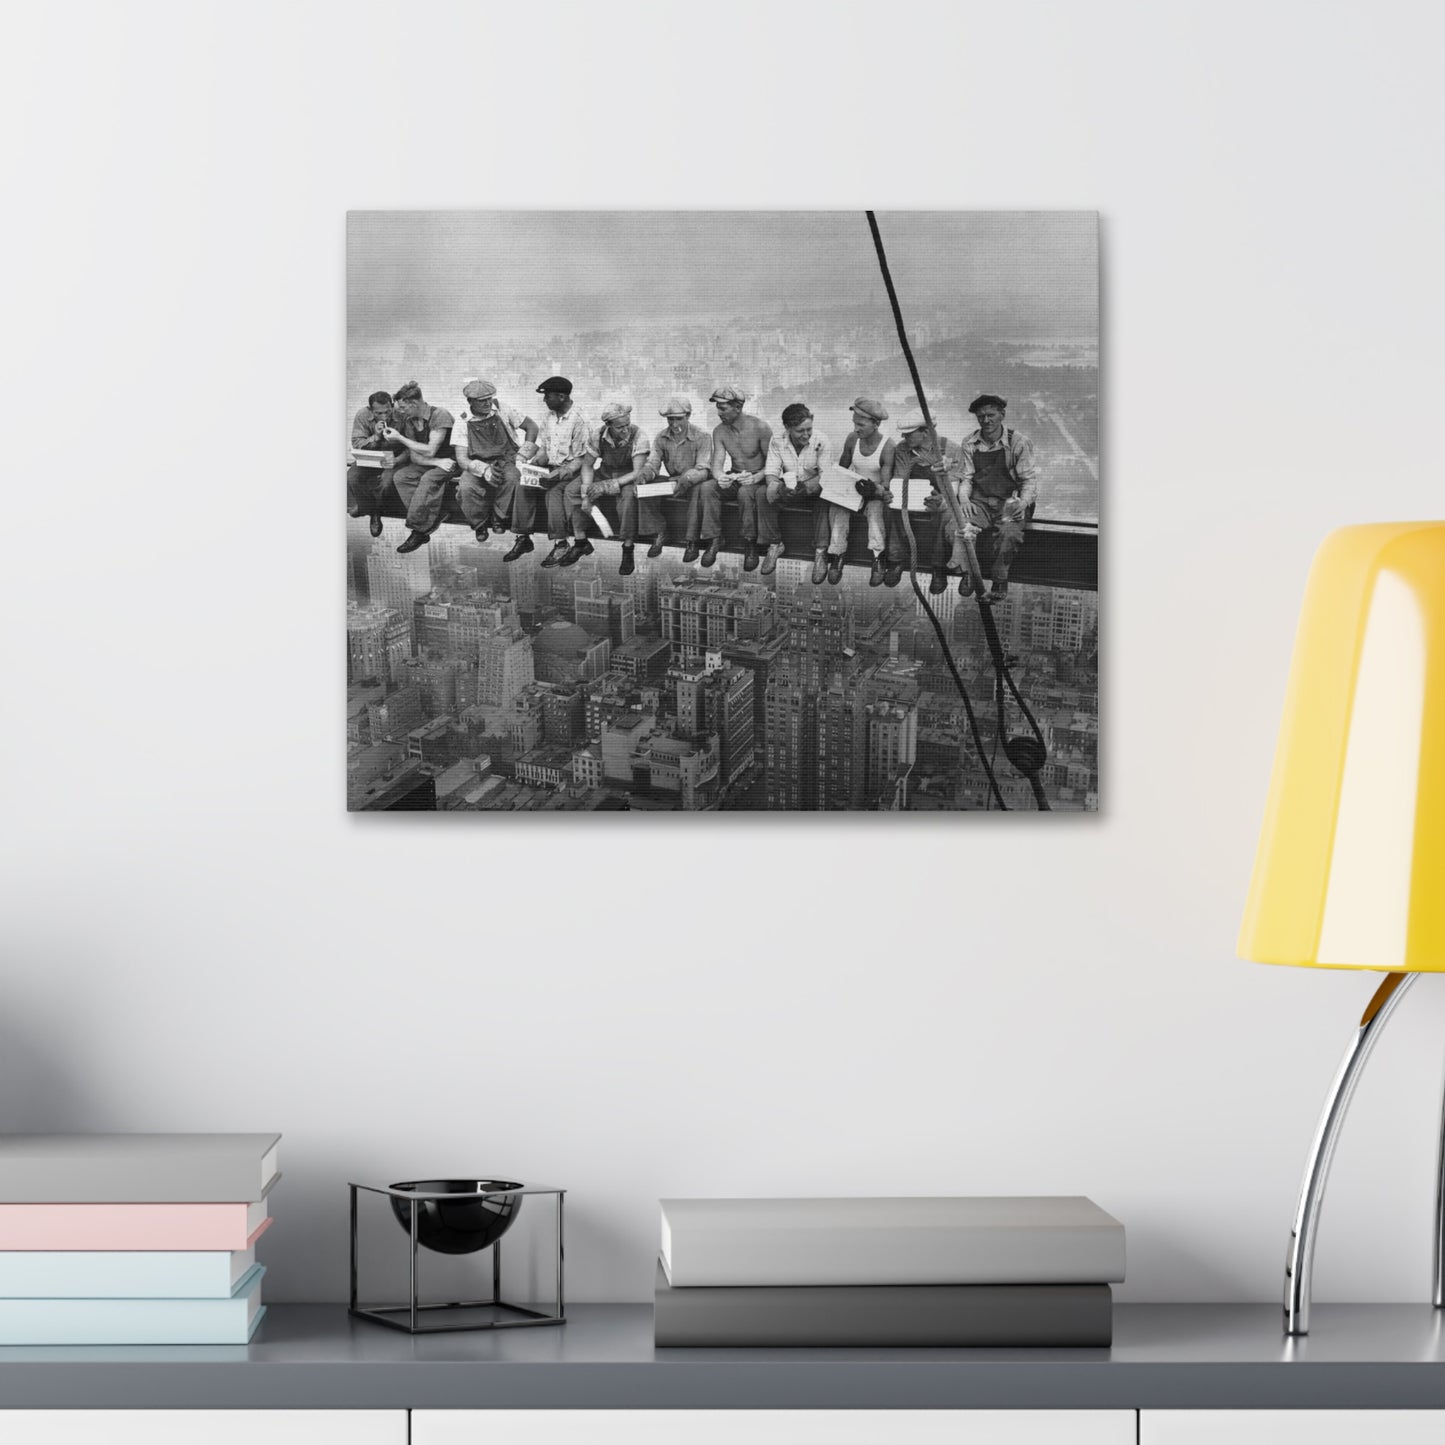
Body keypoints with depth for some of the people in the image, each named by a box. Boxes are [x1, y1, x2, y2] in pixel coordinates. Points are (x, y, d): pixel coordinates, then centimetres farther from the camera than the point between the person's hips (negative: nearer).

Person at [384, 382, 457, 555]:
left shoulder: (440, 415, -18)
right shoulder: (409, 421, 3)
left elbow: (429, 451, -22)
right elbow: (415, 457, 0)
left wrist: (400, 438, -18)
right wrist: (437, 462, -20)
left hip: (450, 461, -7)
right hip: (428, 464, 7)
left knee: (429, 479, -36)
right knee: (399, 476, -20)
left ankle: (418, 530, -29)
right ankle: (429, 523, -27)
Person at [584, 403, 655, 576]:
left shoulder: (638, 435, -22)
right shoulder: (597, 435, -12)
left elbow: (638, 472, -24)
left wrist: (607, 485, -31)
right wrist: (586, 493, -20)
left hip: (629, 477, -4)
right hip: (605, 473, 4)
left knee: (628, 494, -39)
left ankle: (628, 548, -34)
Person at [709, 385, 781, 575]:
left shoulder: (760, 427, -14)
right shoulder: (719, 431, 0)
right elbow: (717, 464, -6)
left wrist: (756, 477, -32)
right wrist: (720, 477, -31)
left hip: (760, 479, -4)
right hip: (735, 479, 4)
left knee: (762, 493, -38)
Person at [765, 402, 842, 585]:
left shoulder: (821, 442, -14)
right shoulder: (777, 442, -7)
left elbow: (825, 476, -20)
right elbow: (771, 473, -12)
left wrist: (806, 486, -39)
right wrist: (780, 487, -36)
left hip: (813, 489, -1)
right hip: (789, 488, 2)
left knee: (823, 500, -36)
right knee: (770, 491, -31)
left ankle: (820, 552, -38)